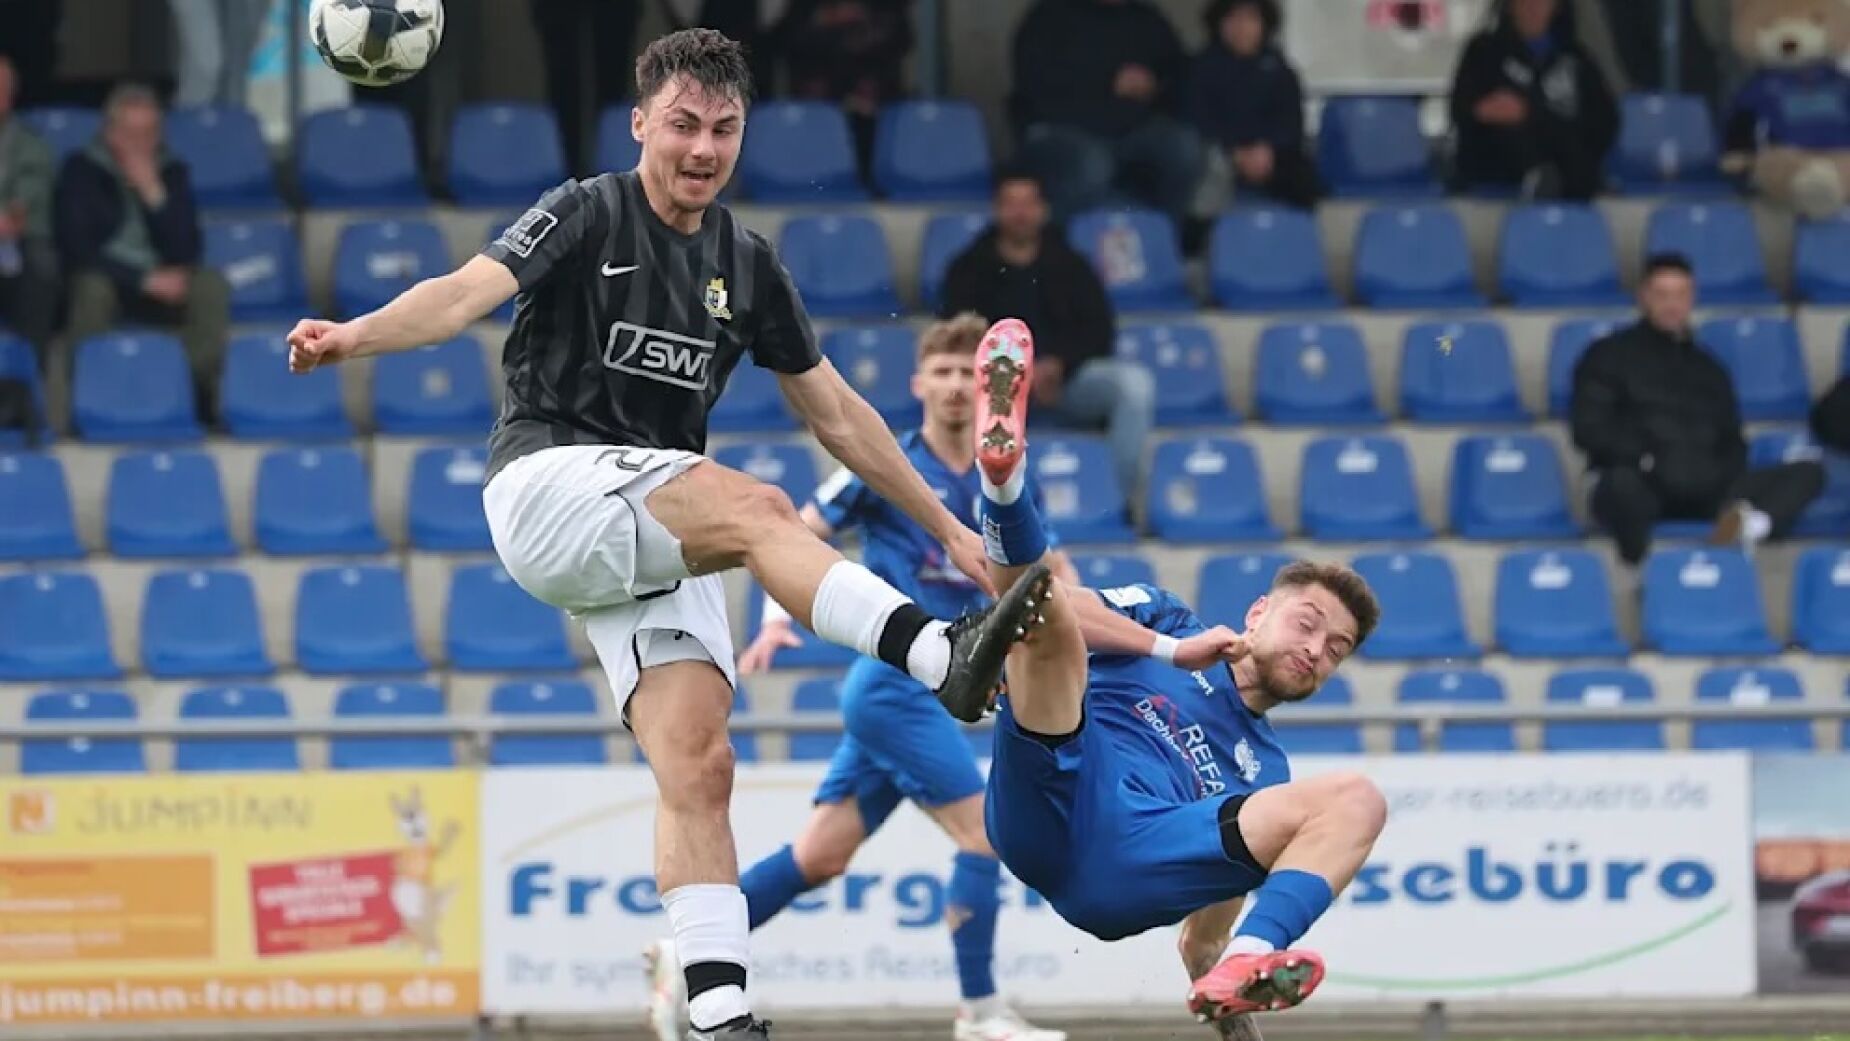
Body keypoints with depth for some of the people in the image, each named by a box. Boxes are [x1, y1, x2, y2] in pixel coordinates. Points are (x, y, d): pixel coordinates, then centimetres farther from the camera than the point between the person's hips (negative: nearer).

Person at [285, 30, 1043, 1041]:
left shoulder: (747, 264, 14)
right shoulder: (587, 215, -2)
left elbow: (838, 414, 22)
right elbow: (466, 291, -19)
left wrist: (946, 526, 20)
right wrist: (355, 334, -38)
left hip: (659, 544, 5)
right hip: (547, 480, -5)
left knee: (697, 766, -11)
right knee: (756, 507, -31)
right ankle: (942, 654, -43)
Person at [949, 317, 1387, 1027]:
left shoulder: (1264, 772, 35)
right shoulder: (1164, 618, 29)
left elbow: (1203, 930, 31)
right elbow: (1059, 608, 10)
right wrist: (1171, 648, 5)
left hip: (1132, 866, 2)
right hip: (1055, 799, -2)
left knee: (1358, 799, -13)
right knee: (1041, 608, -20)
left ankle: (1246, 966, -40)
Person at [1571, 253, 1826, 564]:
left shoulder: (1709, 369, 28)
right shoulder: (1610, 356, 15)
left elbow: (1731, 442, 25)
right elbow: (1589, 428, 3)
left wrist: (1726, 473, 1)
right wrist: (1645, 459, -13)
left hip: (1706, 492, 5)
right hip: (1644, 485, -4)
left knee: (1808, 472, -19)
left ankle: (1749, 526, -48)